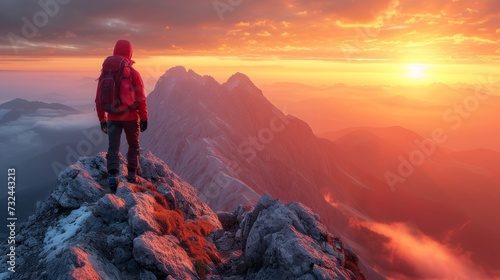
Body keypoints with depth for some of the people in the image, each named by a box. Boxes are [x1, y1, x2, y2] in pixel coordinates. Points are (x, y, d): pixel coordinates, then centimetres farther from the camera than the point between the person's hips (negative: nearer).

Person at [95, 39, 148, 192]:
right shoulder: (133, 73, -9)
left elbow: (99, 99, 4)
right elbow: (141, 99, -10)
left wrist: (102, 119, 13)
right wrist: (144, 118, 0)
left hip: (113, 118, 2)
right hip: (131, 117, -2)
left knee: (113, 147, 5)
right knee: (133, 146, 16)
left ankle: (113, 176, -12)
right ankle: (131, 175, 21)